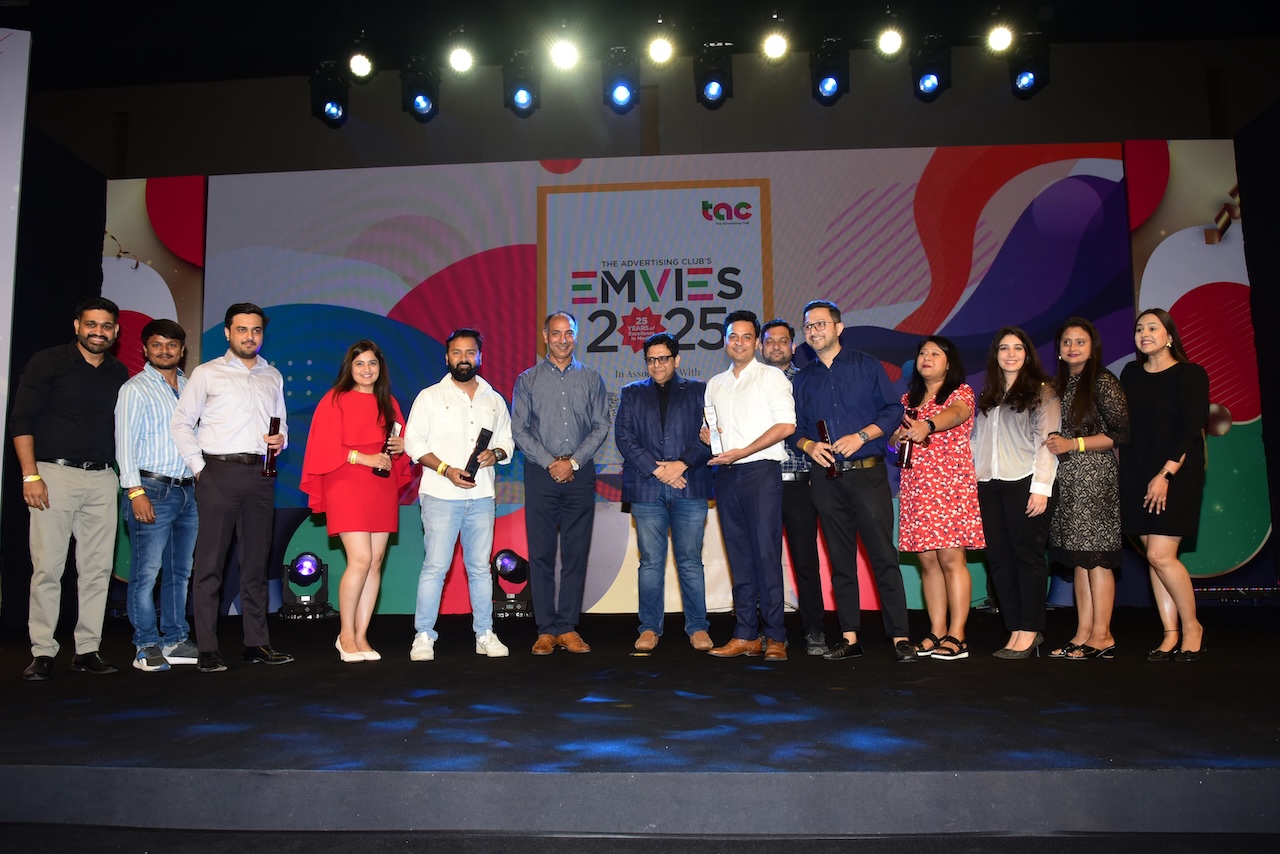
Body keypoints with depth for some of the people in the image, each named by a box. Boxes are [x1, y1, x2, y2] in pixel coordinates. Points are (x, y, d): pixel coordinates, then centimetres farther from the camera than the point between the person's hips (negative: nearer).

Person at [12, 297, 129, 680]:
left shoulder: (119, 373, 14)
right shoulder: (48, 362, 1)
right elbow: (21, 418, -3)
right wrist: (30, 475, -10)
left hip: (102, 479, 4)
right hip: (55, 474, -4)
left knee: (98, 568, 3)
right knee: (47, 567, -4)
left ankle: (87, 649, 10)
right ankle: (42, 652, 5)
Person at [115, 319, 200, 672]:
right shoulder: (135, 389, 0)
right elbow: (125, 442, -6)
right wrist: (136, 491, -14)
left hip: (188, 490, 5)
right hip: (152, 489, -5)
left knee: (180, 571, 10)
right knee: (146, 571, -4)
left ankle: (175, 640, 18)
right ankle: (147, 647, 5)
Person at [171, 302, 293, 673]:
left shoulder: (273, 377, 17)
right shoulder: (207, 373, 4)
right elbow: (181, 422, 3)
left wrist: (281, 438, 0)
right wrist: (198, 466, -6)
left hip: (260, 475, 4)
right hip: (220, 472, -4)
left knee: (256, 561, 7)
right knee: (210, 562, -4)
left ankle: (257, 644, 13)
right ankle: (207, 650, 0)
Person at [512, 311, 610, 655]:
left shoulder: (591, 379, 10)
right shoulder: (527, 380, 8)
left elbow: (601, 427, 5)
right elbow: (519, 429, 2)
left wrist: (573, 462, -7)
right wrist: (550, 463, -8)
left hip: (580, 474, 1)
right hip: (540, 474, -1)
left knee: (576, 553, 1)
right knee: (541, 553, 0)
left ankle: (568, 628, 8)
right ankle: (545, 629, 6)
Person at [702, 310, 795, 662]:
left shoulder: (771, 376, 2)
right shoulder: (715, 384, 19)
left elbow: (786, 425, -9)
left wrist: (741, 452, -15)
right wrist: (706, 435, 2)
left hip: (760, 471, -5)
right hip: (726, 475, 5)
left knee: (767, 553, -8)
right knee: (739, 556, 6)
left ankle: (775, 637, -2)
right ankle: (746, 635, 10)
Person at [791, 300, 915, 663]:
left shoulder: (867, 366, 6)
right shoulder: (803, 378, 14)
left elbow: (894, 410, 0)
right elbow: (795, 427, 13)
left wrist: (861, 436, -13)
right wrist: (809, 445, -7)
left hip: (867, 473, -3)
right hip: (826, 479, 3)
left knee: (883, 555, -6)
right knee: (840, 559, 7)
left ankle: (900, 637, -1)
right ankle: (850, 637, 13)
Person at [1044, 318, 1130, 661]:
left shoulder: (1102, 382, -5)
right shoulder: (1059, 385, 16)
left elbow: (1120, 433, -10)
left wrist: (1073, 444, -14)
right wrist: (1052, 442, 5)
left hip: (1095, 476, -7)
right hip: (1067, 479, 7)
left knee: (1095, 556, -6)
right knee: (1078, 557, 8)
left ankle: (1102, 636, 0)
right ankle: (1083, 633, 12)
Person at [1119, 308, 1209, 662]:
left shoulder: (1191, 375, -4)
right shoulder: (1130, 374, 10)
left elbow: (1191, 431, -11)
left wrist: (1165, 475, -17)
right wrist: (1122, 471, 6)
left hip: (1177, 476, -5)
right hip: (1136, 476, 5)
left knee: (1160, 555, -11)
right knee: (1155, 557, 4)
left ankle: (1192, 626, 9)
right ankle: (1171, 634, 11)